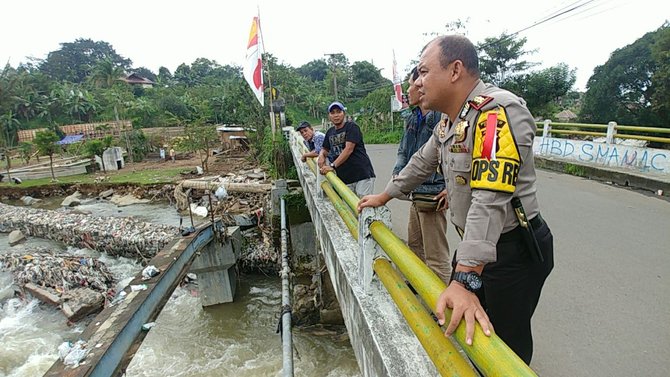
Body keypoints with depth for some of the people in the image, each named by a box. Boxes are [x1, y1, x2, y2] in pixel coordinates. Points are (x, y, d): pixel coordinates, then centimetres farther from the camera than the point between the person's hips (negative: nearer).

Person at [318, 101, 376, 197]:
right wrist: (321, 155, 2)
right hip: (344, 178, 6)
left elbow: (349, 149, -15)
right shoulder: (330, 132, 17)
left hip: (363, 175, -6)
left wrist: (332, 165, -19)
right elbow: (325, 149, 27)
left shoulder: (351, 126, -3)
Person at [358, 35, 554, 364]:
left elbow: (489, 200, -35)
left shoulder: (498, 111, -26)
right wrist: (383, 197, 27)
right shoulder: (449, 121, 5)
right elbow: (421, 163, 20)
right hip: (473, 244, 9)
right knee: (461, 333, 22)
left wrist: (465, 281, -38)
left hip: (514, 250, -8)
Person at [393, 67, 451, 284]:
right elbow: (403, 150, 20)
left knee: (435, 257, -1)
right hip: (416, 193, 10)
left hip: (433, 195, -10)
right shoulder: (413, 118, 11)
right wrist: (397, 172, 3)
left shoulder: (443, 115, -17)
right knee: (414, 244, 25)